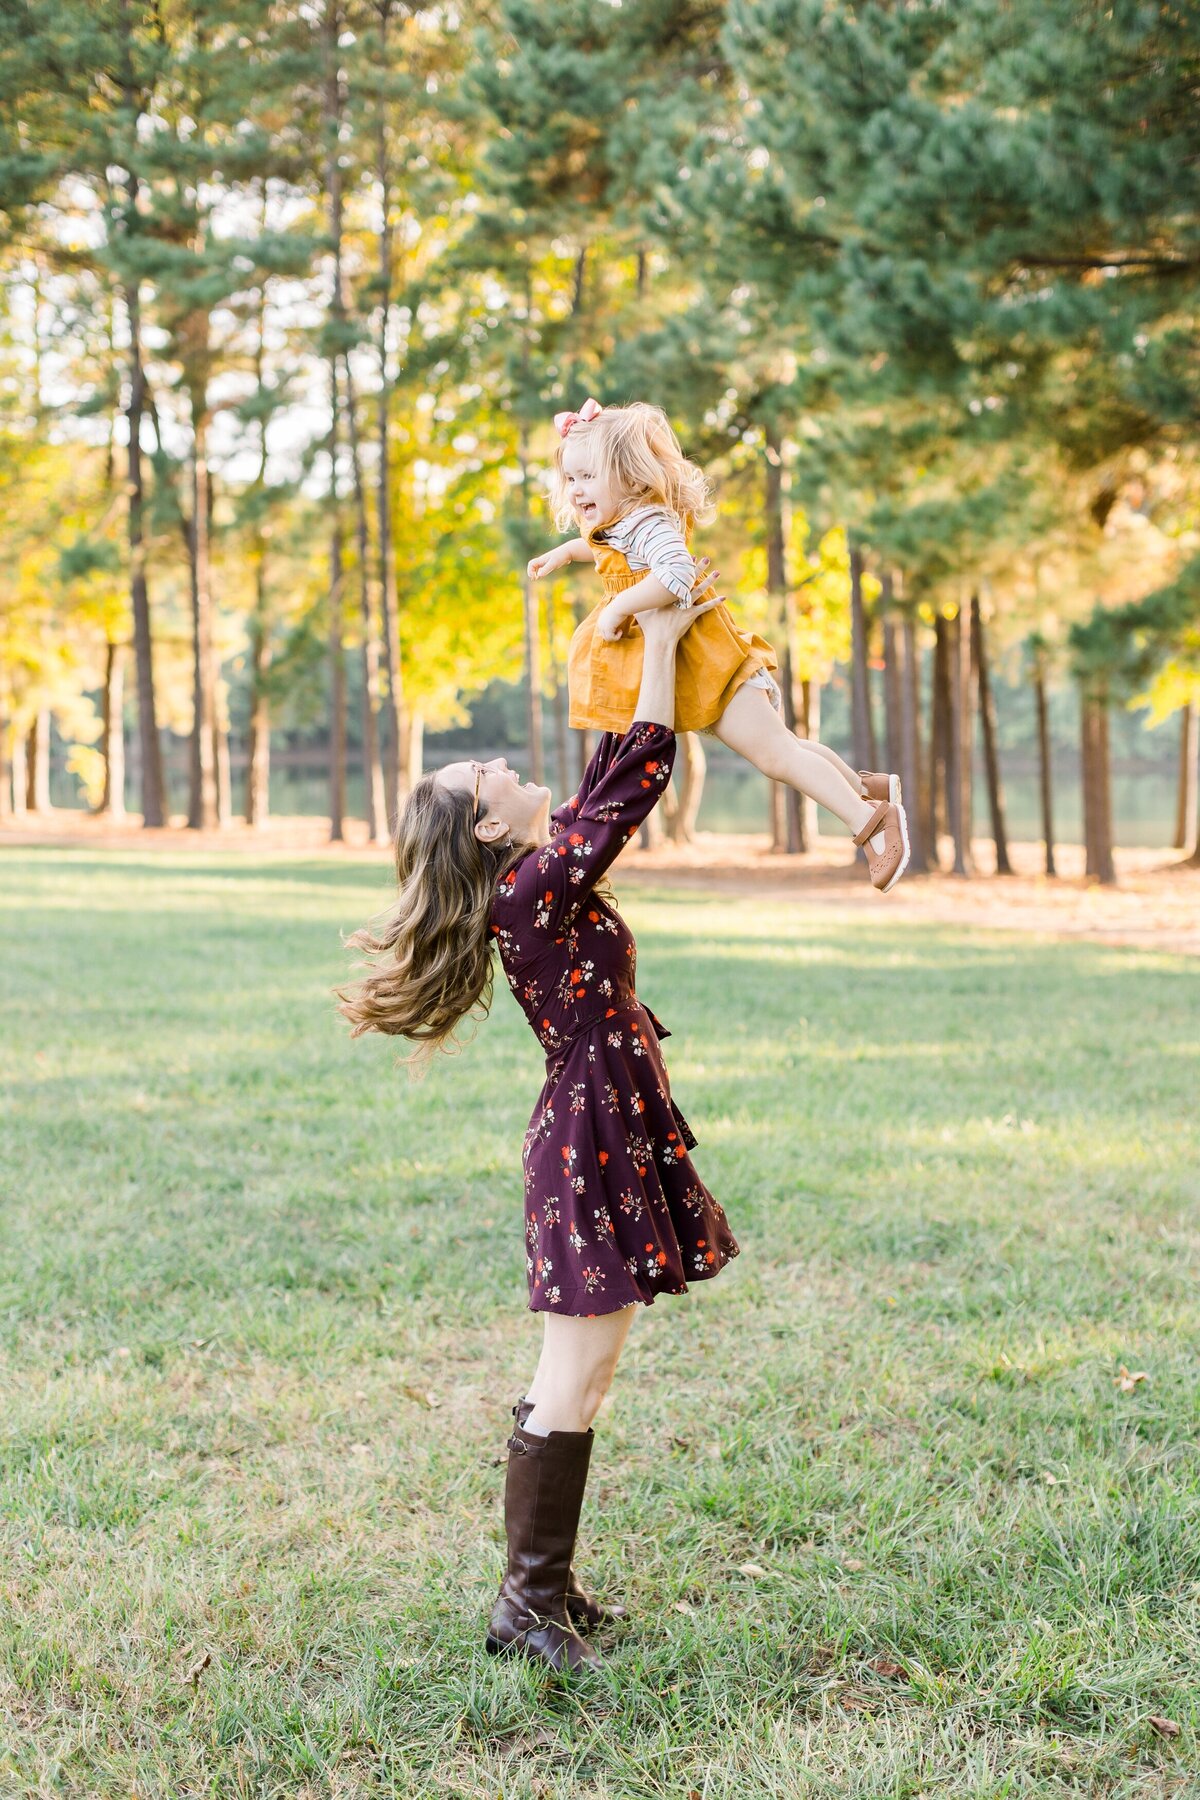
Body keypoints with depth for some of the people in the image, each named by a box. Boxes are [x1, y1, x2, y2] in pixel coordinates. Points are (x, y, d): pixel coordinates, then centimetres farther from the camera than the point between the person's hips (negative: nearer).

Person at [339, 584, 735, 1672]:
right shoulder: (535, 889, -16)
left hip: (609, 1133, 10)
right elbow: (640, 775, -16)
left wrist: (663, 642, 19)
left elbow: (616, 775, 19)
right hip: (594, 1138, -10)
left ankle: (546, 1582, 22)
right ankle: (528, 1604, 1)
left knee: (583, 1367, 14)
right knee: (577, 1372, -6)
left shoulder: (544, 879, 11)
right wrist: (661, 643, -7)